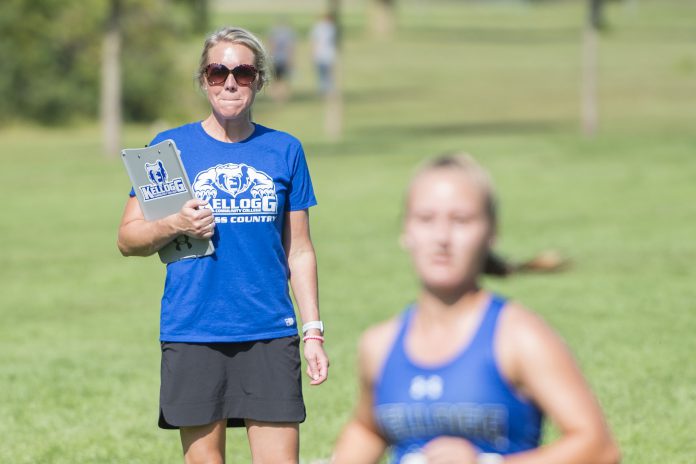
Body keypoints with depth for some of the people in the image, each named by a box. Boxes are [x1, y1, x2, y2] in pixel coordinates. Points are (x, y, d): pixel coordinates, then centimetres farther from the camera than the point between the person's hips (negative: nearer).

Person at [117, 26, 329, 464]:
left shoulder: (284, 151, 8)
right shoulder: (172, 146, 3)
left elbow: (299, 251, 11)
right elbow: (129, 238, 5)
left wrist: (314, 331, 6)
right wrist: (175, 226, -14)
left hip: (270, 334, 1)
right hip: (193, 334, -1)